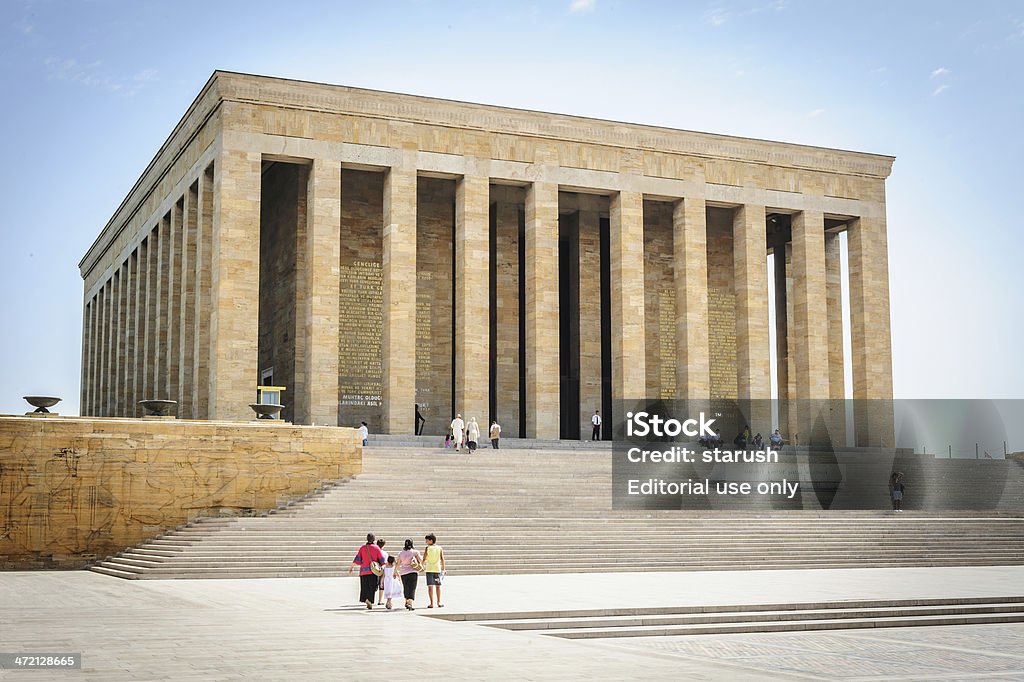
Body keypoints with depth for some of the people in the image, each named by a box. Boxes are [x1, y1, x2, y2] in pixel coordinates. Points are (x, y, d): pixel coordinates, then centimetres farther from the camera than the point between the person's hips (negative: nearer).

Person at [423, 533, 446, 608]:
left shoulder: (427, 548, -5)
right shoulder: (439, 548, 3)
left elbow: (424, 559, -6)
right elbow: (442, 559, 3)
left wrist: (423, 566, 10)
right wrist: (443, 569, 9)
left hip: (429, 569, -2)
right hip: (437, 569, 2)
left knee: (430, 586, 1)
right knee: (438, 586, 12)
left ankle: (431, 603, -2)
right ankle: (439, 602, 14)